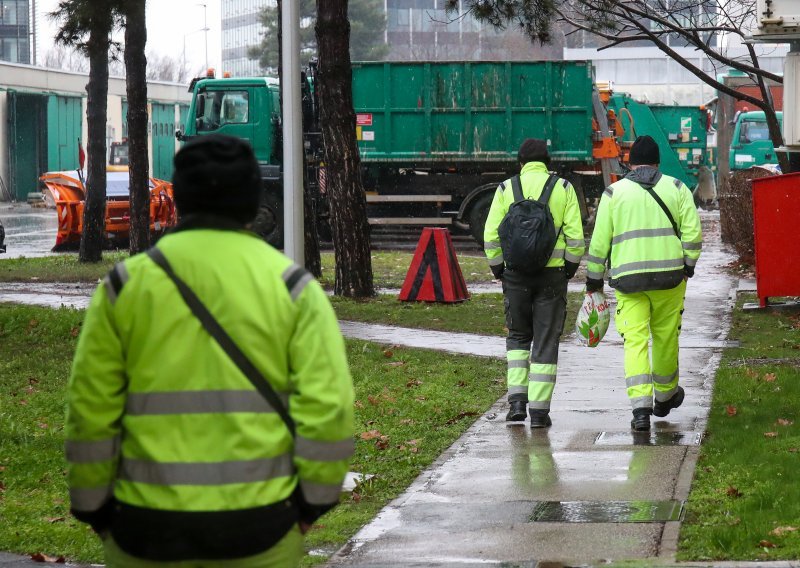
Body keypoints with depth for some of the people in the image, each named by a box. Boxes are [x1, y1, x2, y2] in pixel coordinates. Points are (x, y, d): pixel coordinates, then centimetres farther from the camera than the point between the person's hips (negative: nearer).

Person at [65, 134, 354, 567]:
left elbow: (90, 408, 0)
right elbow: (328, 404, -8)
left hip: (151, 523, 0)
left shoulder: (127, 283, 1)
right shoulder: (290, 284, -1)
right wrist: (314, 497, 3)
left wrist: (94, 506, 10)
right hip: (258, 523, 0)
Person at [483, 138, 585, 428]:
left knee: (518, 337, 17)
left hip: (516, 273, 1)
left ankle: (517, 401, 5)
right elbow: (575, 235, -4)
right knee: (546, 342, 6)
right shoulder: (563, 189, 2)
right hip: (552, 274, -1)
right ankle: (539, 410, 3)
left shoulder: (506, 189, 2)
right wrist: (571, 268, 8)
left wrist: (497, 268, 10)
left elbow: (491, 235, -2)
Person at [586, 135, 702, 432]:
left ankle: (640, 407, -16)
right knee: (666, 337, 17)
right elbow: (693, 232, -2)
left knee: (635, 341, -2)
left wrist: (594, 278, 10)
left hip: (628, 279, -1)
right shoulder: (676, 188, 7)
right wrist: (688, 265, 9)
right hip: (669, 275, 1)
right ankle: (665, 396, 35)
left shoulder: (614, 193, 5)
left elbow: (599, 241, 2)